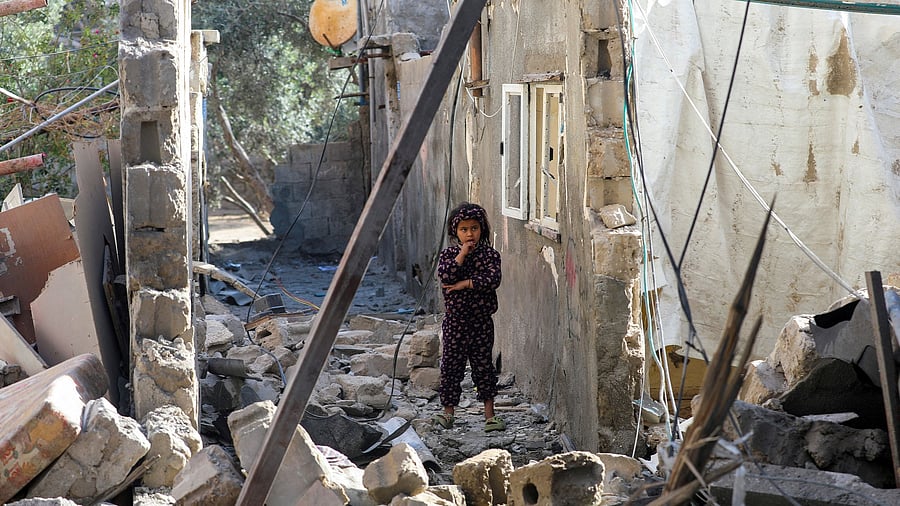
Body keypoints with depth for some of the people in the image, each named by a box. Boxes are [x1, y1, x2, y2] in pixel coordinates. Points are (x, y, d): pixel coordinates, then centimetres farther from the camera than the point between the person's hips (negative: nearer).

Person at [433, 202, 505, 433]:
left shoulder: (489, 254, 0)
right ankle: (448, 412, 14)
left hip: (481, 321, 0)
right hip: (455, 321, 0)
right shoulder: (449, 253, 1)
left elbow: (493, 280, -16)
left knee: (483, 366, 7)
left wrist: (465, 284, -17)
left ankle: (489, 414, 13)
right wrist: (462, 254, -18)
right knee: (451, 366, 4)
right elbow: (445, 275, -17)